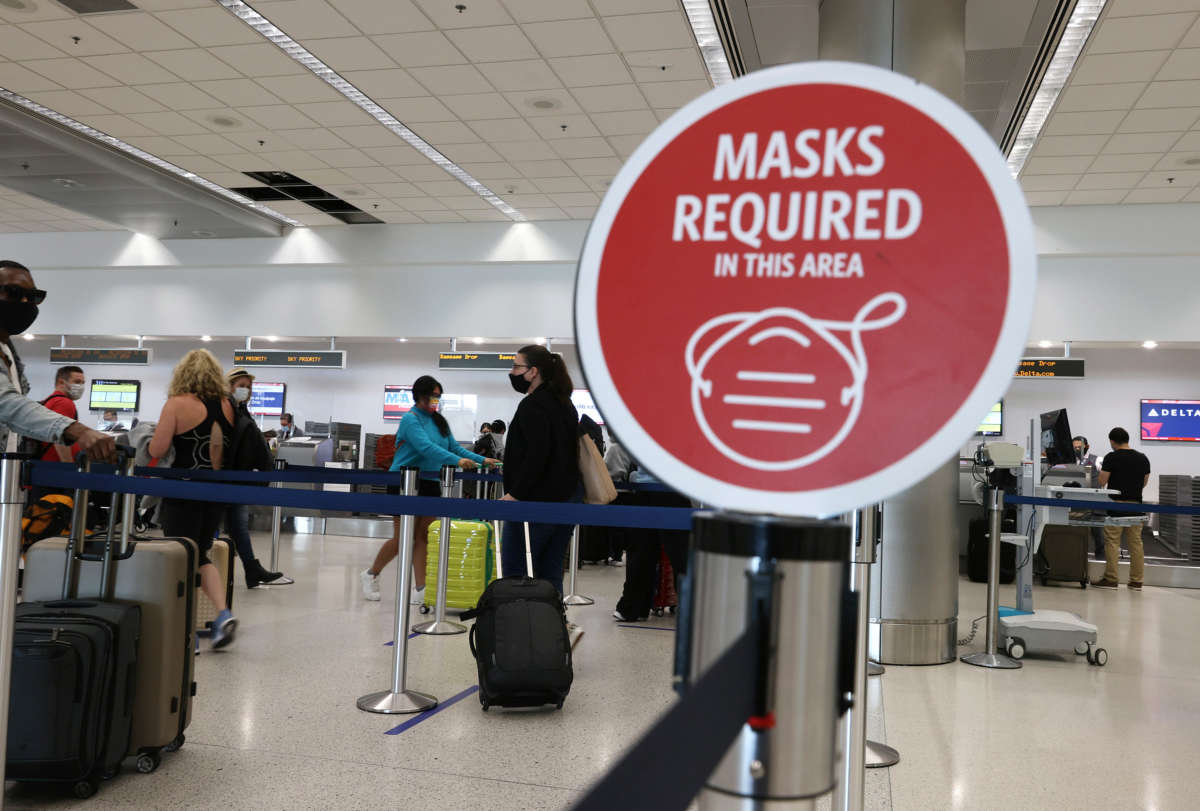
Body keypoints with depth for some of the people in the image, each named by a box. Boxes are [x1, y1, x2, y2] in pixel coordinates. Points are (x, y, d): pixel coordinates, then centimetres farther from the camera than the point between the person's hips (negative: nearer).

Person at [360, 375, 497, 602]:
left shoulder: (439, 421, 11)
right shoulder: (411, 419, -12)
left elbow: (455, 447, 9)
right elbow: (426, 448, -26)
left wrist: (482, 460, -3)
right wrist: (456, 461, -37)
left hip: (430, 485, 6)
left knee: (423, 537, 5)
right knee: (402, 538, 1)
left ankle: (420, 590, 8)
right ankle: (371, 575, 22)